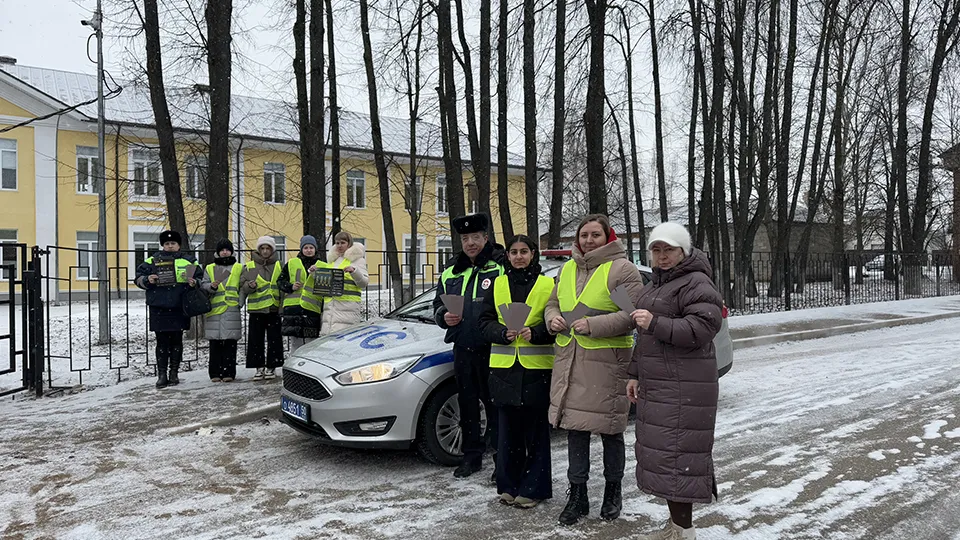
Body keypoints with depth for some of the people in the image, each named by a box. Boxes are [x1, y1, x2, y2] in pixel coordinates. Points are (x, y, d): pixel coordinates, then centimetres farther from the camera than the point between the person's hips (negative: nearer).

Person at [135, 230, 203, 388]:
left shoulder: (188, 261, 9)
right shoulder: (153, 261, 7)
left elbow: (200, 277, 12)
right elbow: (138, 278, 8)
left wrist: (195, 283, -9)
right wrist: (147, 280, -12)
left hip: (179, 308, 0)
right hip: (159, 308, 0)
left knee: (176, 341, 7)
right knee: (162, 342, 3)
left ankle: (174, 374, 17)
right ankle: (162, 375, 8)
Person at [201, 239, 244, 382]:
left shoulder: (239, 268, 14)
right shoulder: (210, 268, 15)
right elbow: (203, 286, 8)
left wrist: (240, 302, -2)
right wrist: (211, 286, -13)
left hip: (232, 310, -1)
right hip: (214, 309, 1)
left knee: (230, 342, -3)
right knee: (215, 343, 0)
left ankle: (229, 372, 1)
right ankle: (215, 373, 5)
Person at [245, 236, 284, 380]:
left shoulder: (279, 266, 10)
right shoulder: (250, 266, 7)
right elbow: (244, 286, 3)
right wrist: (250, 286, -17)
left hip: (274, 308, 0)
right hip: (256, 308, 0)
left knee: (274, 339, 1)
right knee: (256, 339, 1)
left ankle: (271, 367, 11)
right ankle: (259, 367, 10)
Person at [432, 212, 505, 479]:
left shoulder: (501, 268, -3)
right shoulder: (450, 274, 15)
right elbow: (438, 305, 20)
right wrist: (444, 317, -2)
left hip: (491, 350, -6)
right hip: (462, 350, 6)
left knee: (495, 405, -1)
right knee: (467, 404, 14)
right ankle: (472, 456, 27)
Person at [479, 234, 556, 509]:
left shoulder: (548, 285, 2)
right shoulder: (496, 285, 11)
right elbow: (485, 321, 7)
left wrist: (535, 333, -17)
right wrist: (504, 333, -12)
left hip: (537, 368, -2)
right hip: (504, 368, 3)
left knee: (536, 430, 3)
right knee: (508, 429, 9)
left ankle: (533, 488, 14)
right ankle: (509, 486, 21)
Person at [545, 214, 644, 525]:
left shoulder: (622, 269, -6)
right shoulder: (568, 269, 14)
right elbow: (553, 302, 23)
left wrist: (594, 325, -20)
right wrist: (553, 317, -1)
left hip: (607, 362, -5)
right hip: (569, 361, 5)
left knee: (610, 430, 7)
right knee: (574, 429, 9)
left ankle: (613, 492, 27)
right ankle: (577, 496, 20)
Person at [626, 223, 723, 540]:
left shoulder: (696, 283, -9)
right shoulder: (656, 284, 19)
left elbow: (701, 329, -21)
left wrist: (655, 323, -23)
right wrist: (635, 374, 21)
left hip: (684, 386, -9)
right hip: (657, 384, 9)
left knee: (677, 453, -9)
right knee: (662, 452, 12)